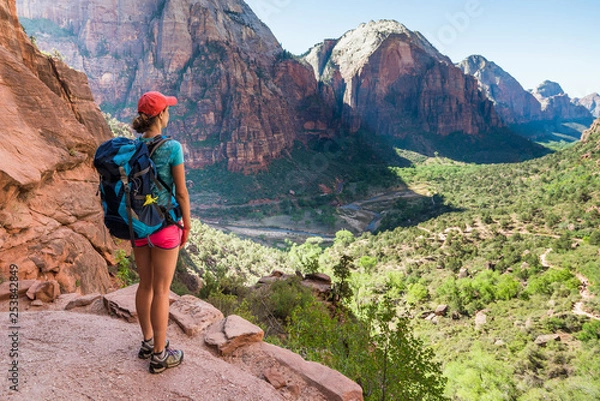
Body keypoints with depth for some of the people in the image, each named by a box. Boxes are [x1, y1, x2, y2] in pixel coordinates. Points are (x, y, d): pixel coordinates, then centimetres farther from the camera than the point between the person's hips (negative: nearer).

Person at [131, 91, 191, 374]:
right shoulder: (172, 148, -18)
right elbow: (181, 192, -14)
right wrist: (187, 225, 0)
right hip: (164, 226, -6)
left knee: (145, 284, 19)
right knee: (162, 290, 5)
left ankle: (148, 343, 35)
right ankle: (160, 355, 18)